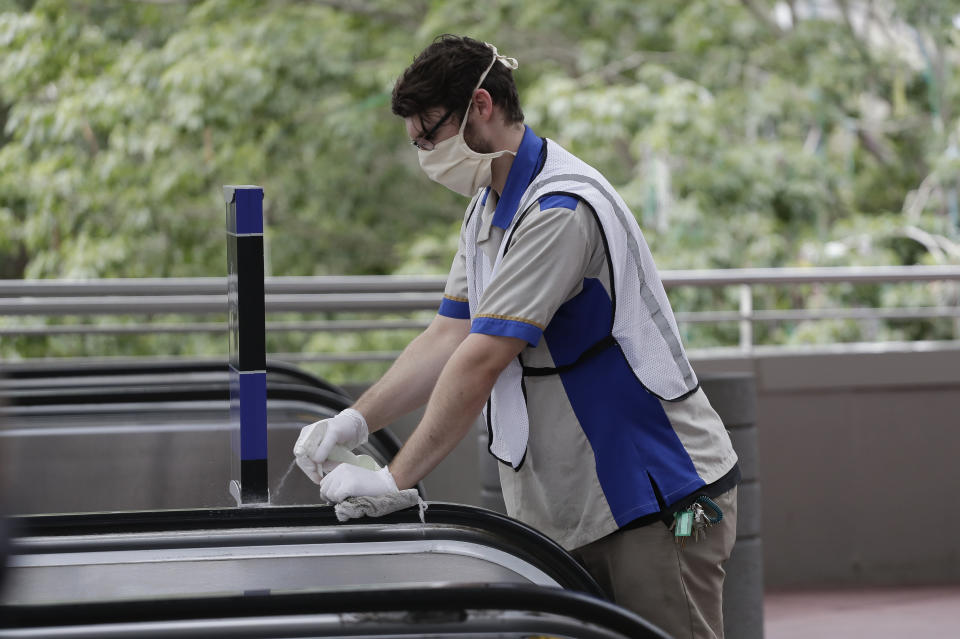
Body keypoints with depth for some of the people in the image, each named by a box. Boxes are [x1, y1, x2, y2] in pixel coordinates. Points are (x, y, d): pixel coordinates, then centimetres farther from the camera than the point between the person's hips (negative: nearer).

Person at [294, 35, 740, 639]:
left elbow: (481, 361, -23)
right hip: (571, 508, 9)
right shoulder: (488, 208, 13)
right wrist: (357, 420, 1)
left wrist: (395, 479, -20)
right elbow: (450, 336, 13)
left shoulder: (560, 209, -21)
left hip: (662, 498, -9)